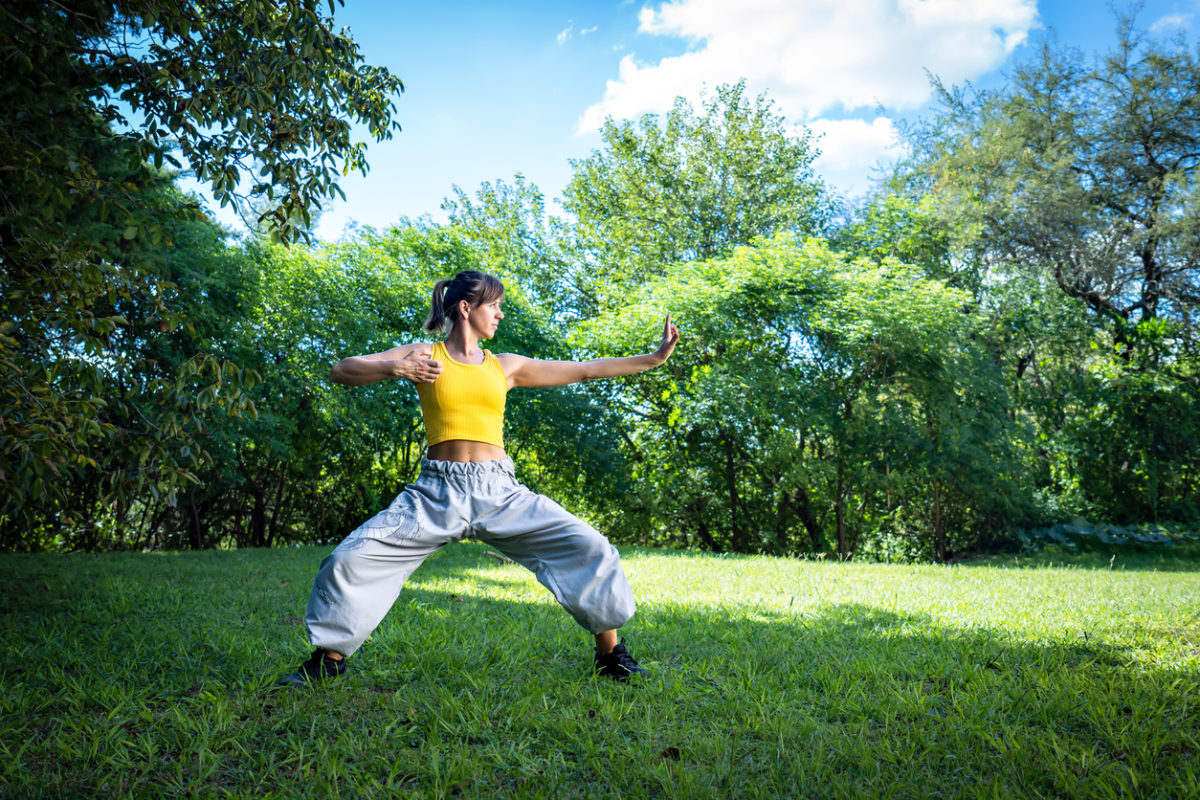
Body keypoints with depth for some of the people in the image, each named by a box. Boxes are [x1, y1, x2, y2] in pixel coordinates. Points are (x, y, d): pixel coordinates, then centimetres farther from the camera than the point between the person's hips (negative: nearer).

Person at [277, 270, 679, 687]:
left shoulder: (505, 366, 13)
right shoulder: (424, 356, 5)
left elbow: (585, 370, 14)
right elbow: (342, 370, 0)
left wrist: (655, 357, 12)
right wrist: (395, 368, -19)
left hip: (500, 492, 2)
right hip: (437, 492, -2)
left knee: (591, 549, -8)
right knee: (351, 558, -11)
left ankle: (610, 653, 12)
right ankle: (329, 658, 15)